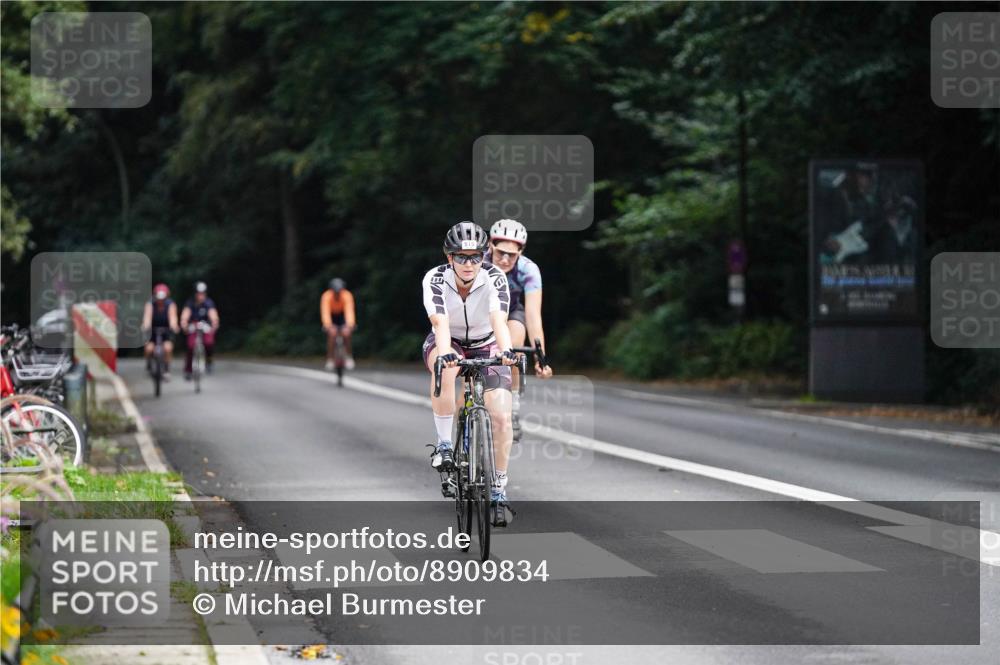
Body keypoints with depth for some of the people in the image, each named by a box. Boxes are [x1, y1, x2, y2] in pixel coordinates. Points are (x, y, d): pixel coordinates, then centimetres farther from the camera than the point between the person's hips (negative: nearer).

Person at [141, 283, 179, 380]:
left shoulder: (170, 304, -20)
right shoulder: (150, 304, -20)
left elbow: (172, 316, -36)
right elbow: (147, 315, -36)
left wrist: (173, 326, -57)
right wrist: (145, 326, -57)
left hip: (166, 330, -1)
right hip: (153, 330, 1)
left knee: (168, 348, -25)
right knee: (149, 348, -21)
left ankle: (166, 371, -5)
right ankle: (148, 363, 14)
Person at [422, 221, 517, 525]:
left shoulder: (494, 278, -26)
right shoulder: (435, 279, -26)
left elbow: (499, 320, -40)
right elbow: (440, 323, -39)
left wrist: (506, 351, -59)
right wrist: (445, 353, -58)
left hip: (486, 345, 1)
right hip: (449, 343, -1)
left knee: (501, 417, -16)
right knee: (444, 368, -38)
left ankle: (499, 490, 0)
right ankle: (443, 445, -23)